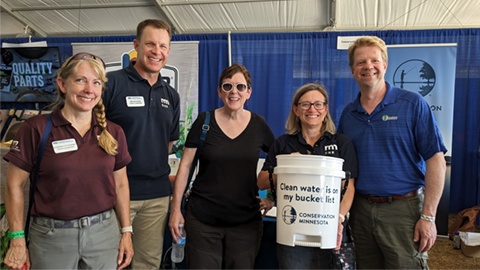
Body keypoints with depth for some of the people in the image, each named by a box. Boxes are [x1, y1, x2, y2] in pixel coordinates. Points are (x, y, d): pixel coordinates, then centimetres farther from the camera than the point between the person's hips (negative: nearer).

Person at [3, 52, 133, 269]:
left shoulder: (113, 133, 1)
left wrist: (126, 231, 6)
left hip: (104, 233, 3)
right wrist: (17, 240, -5)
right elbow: (15, 186, -4)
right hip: (51, 236, -2)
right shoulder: (36, 129, -9)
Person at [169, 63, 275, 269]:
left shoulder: (258, 125, -1)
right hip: (203, 220, -1)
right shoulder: (204, 122, -4)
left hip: (246, 222, 2)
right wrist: (176, 209, -3)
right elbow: (185, 166, -1)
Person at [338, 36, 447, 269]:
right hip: (360, 210, 4)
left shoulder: (413, 104, -5)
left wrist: (428, 216, -12)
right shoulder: (348, 114, 6)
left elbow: (436, 160, -8)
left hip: (403, 208, -4)